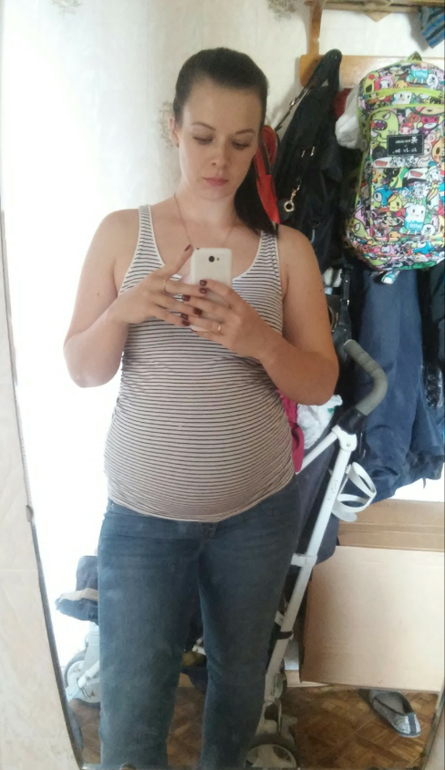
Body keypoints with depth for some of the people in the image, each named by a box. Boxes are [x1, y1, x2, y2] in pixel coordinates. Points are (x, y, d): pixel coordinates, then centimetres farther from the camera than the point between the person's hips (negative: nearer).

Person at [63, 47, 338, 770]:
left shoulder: (287, 248, -3)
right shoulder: (121, 233, -3)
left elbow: (321, 385, -4)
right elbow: (81, 371, -1)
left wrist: (260, 341, -24)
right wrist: (120, 312, -22)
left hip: (259, 511, 1)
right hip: (141, 513, -1)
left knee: (241, 676, 21)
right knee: (130, 712, 5)